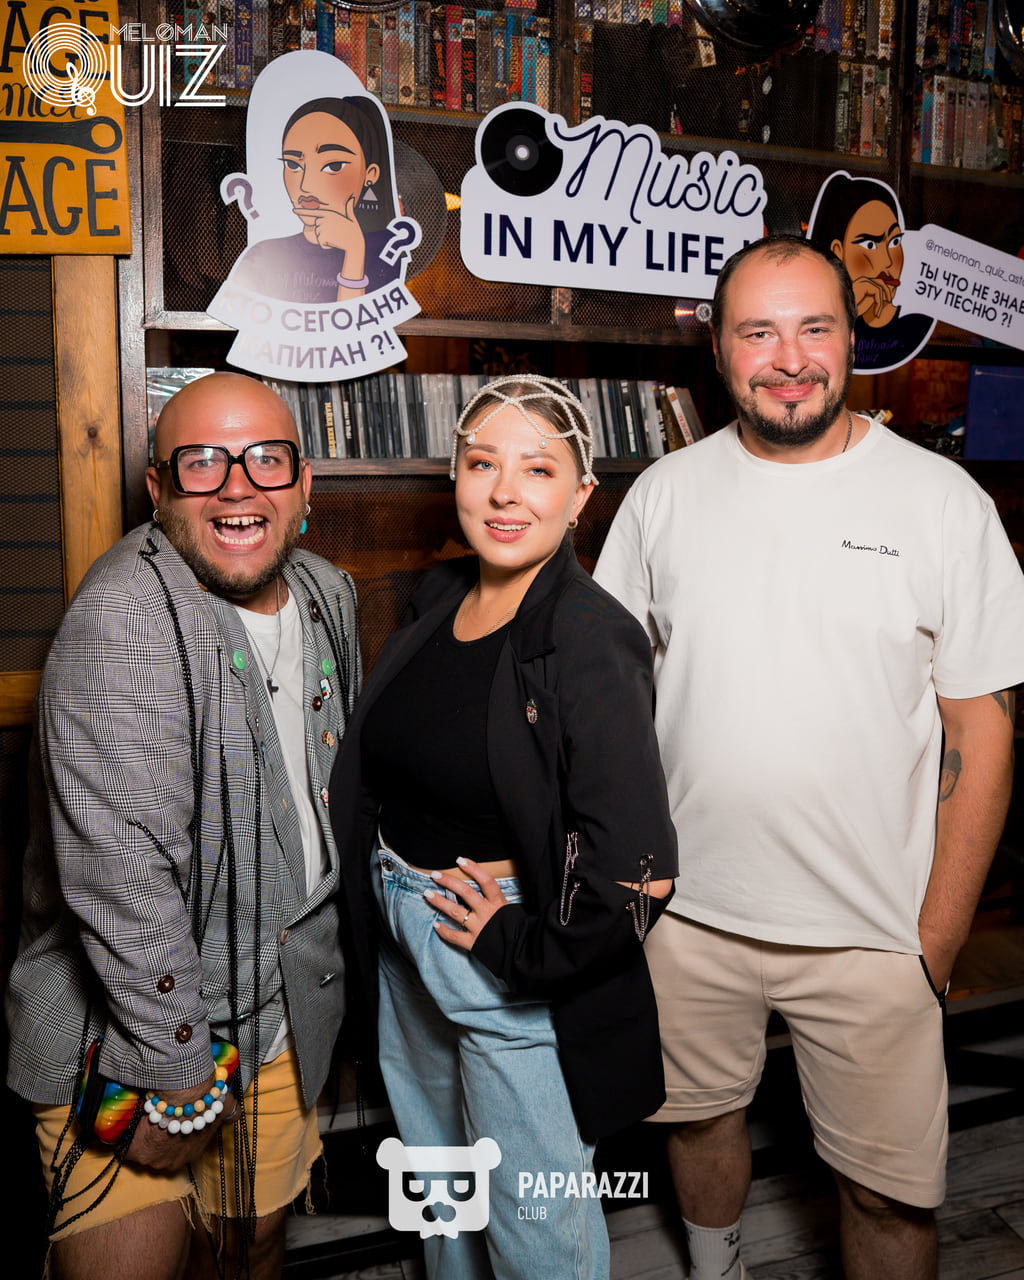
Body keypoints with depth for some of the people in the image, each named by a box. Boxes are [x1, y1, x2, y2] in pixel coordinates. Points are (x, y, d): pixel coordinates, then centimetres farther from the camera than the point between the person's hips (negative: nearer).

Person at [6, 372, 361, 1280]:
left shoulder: (329, 597, 3)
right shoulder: (123, 621, -23)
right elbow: (122, 872, -25)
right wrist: (176, 1072, -19)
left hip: (287, 1005, 6)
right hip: (127, 1022, -6)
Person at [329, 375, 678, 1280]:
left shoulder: (591, 644, -24)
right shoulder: (438, 597, -1)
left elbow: (637, 877, -28)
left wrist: (518, 951, -17)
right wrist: (388, 896, 4)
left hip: (514, 963, -7)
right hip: (407, 938, 7)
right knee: (439, 1182, 28)